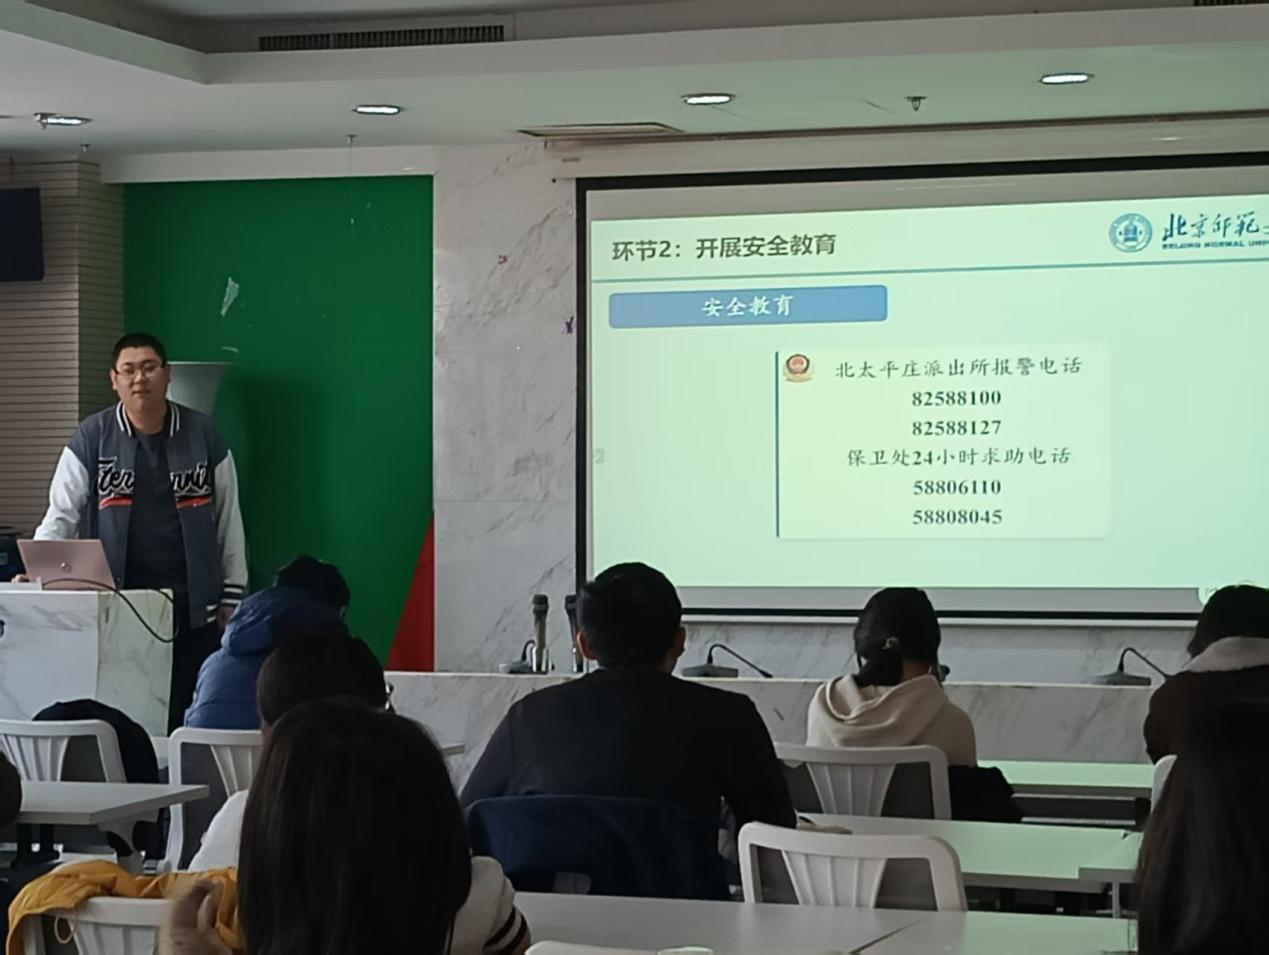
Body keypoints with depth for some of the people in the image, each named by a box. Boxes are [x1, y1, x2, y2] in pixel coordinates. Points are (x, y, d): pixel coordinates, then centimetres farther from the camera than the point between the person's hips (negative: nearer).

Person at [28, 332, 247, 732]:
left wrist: (232, 596, 6)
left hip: (193, 606, 0)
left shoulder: (203, 436, 4)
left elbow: (228, 519, 8)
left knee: (189, 712, 1)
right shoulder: (92, 438, 1)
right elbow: (62, 514, -1)